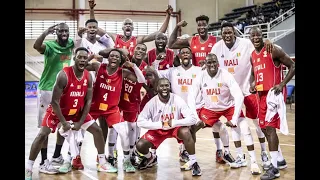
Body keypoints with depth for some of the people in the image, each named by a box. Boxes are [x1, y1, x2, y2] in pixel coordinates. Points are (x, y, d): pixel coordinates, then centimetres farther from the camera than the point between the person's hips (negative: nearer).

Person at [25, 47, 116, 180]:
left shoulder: (88, 77, -11)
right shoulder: (64, 75, -29)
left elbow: (88, 101, -6)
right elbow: (54, 101, -26)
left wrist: (80, 122, -11)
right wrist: (64, 122, -24)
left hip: (77, 111, 5)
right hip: (58, 110, -5)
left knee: (97, 130, 2)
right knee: (42, 135, -16)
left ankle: (102, 162, 16)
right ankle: (28, 169, -7)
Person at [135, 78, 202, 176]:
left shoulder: (178, 100, -22)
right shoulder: (152, 103, -19)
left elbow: (192, 119, -25)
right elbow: (140, 121, -20)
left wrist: (173, 123, -33)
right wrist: (159, 124, -27)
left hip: (175, 127, -1)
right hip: (157, 129, 2)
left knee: (186, 132, -35)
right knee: (140, 146, -17)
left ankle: (193, 162, -17)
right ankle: (149, 157, 20)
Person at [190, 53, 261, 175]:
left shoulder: (226, 75, -25)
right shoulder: (201, 76, -17)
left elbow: (239, 96, -29)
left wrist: (234, 119, -34)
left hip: (229, 106, -3)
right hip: (209, 108, 3)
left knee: (245, 129, -20)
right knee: (192, 127, -7)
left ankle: (253, 162, -11)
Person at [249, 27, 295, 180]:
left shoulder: (274, 50, -11)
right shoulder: (252, 56, 12)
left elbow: (293, 66, -9)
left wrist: (282, 84, -19)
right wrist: (252, 84, 4)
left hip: (274, 92, -8)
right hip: (262, 94, 9)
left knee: (270, 127, -15)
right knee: (264, 128, 12)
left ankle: (274, 167, -13)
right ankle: (280, 160, 28)